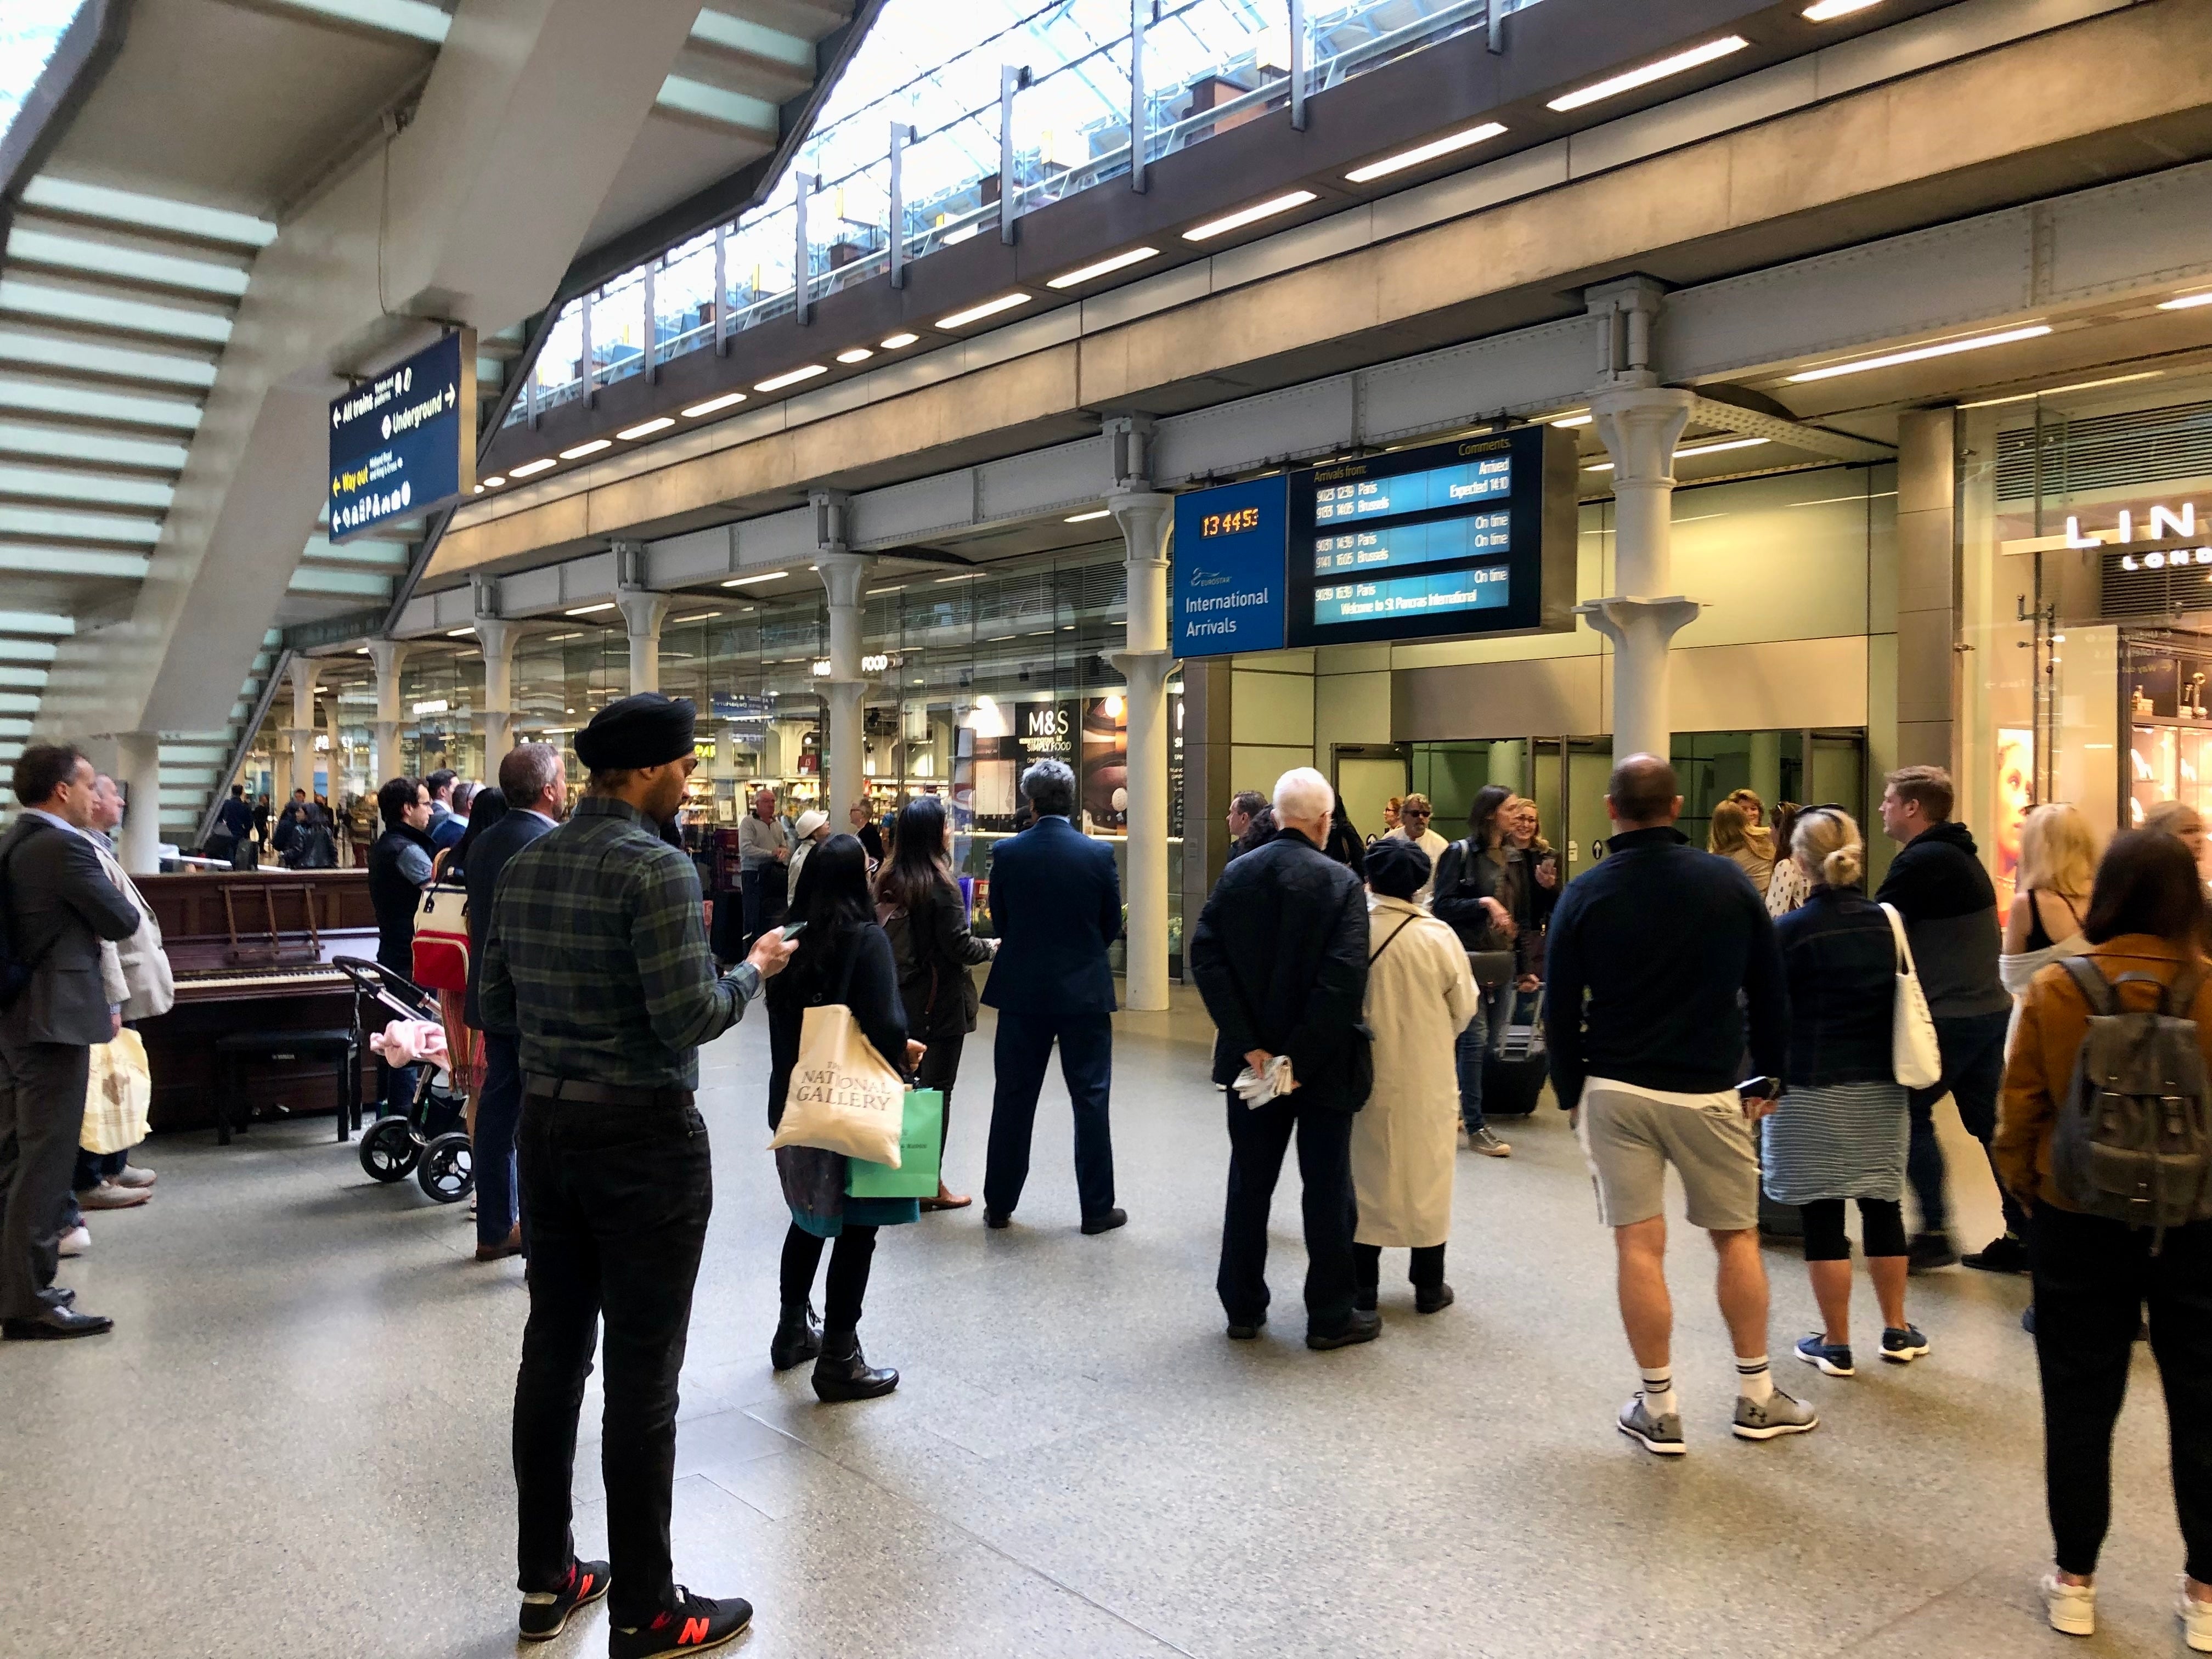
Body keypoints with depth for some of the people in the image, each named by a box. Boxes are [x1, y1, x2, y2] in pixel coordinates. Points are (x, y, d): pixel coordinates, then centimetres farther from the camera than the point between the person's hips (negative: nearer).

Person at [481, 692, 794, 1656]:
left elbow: (494, 1006, 10)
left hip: (547, 1125, 8)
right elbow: (689, 1021, -21)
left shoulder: (523, 865, 6)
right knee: (642, 1375, 2)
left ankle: (545, 1580, 29)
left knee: (554, 1350, 16)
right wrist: (753, 970, -5)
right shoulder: (657, 870, -18)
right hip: (643, 1138, -8)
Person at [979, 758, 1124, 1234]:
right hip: (1085, 991, -1)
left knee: (1013, 1100, 11)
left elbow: (998, 924, 2)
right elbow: (1112, 927, 1)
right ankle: (1097, 1208, 13)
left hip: (1022, 993, 1)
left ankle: (999, 1204, 20)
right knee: (1091, 1100, 7)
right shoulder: (1099, 854, -9)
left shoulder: (1006, 853, -7)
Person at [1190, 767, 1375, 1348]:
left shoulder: (1236, 875, -1)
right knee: (1327, 1188, 8)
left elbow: (1206, 958, -8)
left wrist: (1250, 1045, -10)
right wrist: (1301, 1057, -17)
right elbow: (1346, 980, -22)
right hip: (1322, 1062, -4)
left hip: (1254, 1059, 4)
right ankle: (1331, 1315, 17)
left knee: (1250, 1182, 14)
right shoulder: (1340, 883, -13)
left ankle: (1243, 1307, 22)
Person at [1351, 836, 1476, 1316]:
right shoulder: (1438, 937, -14)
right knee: (1426, 1174, 12)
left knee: (1365, 1174, 13)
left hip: (1365, 1073, 1)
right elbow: (1464, 1008, -2)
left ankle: (1362, 1283, 21)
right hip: (1426, 1078, -1)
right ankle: (1429, 1285, 21)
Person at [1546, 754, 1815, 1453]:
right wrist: (1766, 1080, 13)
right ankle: (1756, 1397, 23)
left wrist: (1571, 1093, 10)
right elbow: (1769, 990, 4)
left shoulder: (1584, 894, -4)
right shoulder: (1728, 881, -1)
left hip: (1615, 1091, -1)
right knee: (1737, 1237, 14)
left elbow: (1561, 1010, -1)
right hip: (1708, 1092, 1)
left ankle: (1659, 1409, 10)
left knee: (1639, 1246, 3)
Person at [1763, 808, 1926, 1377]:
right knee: (1883, 1205, 15)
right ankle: (1897, 1330, 26)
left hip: (1814, 1093, -5)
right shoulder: (1888, 922, 1)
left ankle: (1835, 1342, 10)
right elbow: (1906, 1003, 9)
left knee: (1823, 1216, 2)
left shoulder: (1790, 931, -12)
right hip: (1882, 1087, 5)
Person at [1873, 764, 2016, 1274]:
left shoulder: (1923, 861, -15)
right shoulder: (1960, 856, 16)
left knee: (1910, 1112, 1)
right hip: (1989, 1007, 9)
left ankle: (1934, 1232, 2)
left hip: (1949, 1015, -9)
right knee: (1989, 1119, 12)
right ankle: (2026, 1231, 14)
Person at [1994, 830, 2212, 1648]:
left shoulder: (2055, 991, -13)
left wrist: (2024, 1187, 9)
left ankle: (2075, 1581, 23)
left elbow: (2019, 1113, -7)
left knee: (2081, 1405, 12)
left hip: (2080, 1223, -1)